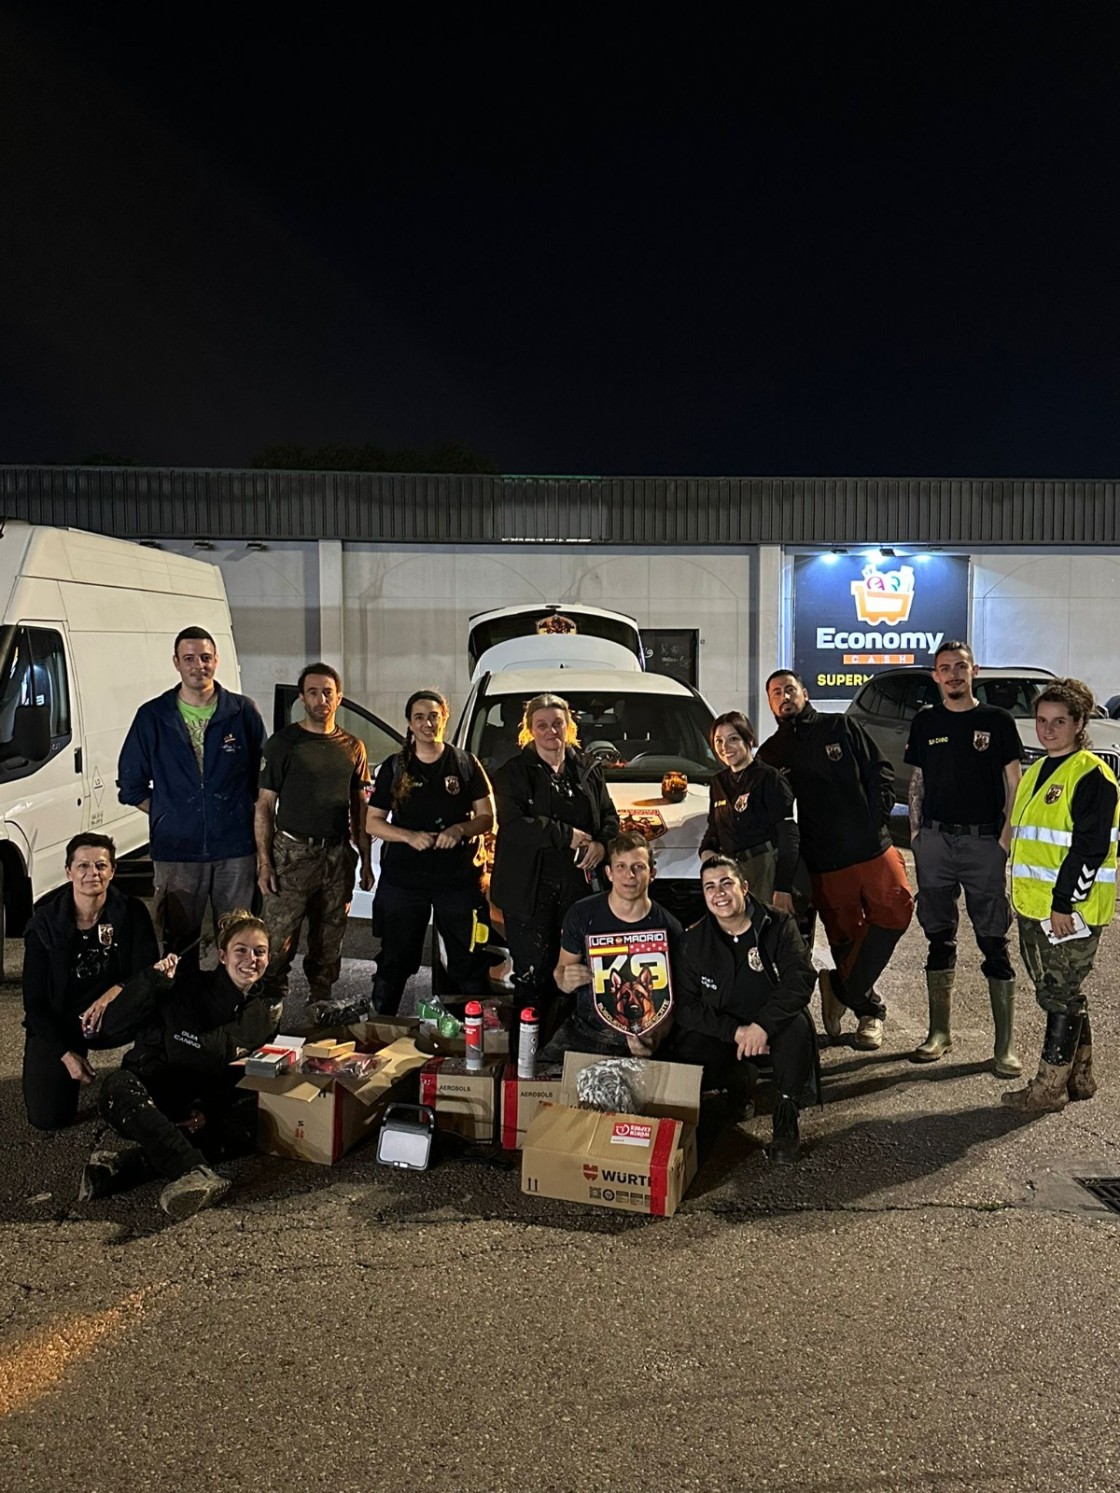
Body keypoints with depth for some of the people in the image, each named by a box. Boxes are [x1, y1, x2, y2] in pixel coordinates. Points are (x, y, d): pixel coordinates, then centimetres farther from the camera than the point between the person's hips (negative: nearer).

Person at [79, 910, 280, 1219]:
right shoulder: (188, 987, -3)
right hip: (149, 1095, -2)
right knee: (118, 1087, -33)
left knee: (249, 1122, -28)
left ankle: (124, 1165, -35)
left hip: (203, 1111, 2)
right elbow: (112, 1028, -11)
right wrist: (152, 981, -22)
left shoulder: (265, 1013, 7)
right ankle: (196, 1173, -53)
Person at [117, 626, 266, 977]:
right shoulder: (153, 717, 5)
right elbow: (131, 785, 12)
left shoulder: (243, 713, 4)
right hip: (176, 850, 0)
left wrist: (239, 817, 0)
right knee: (179, 941, 8)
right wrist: (169, 815, 3)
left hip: (236, 849, 0)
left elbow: (263, 778, 10)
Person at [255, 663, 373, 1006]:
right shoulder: (283, 743, -1)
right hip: (293, 854, -4)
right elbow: (264, 806, -2)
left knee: (328, 945, 12)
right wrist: (264, 863, -9)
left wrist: (366, 861, 10)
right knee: (278, 942, -6)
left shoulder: (352, 747, 10)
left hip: (338, 857, 4)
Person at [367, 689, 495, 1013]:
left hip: (459, 877, 0)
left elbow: (487, 817, 5)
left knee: (470, 962, 3)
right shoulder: (394, 767, 6)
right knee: (394, 962, 9)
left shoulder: (466, 764, 5)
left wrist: (460, 830, -16)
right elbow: (372, 823, 5)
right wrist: (409, 836, -13)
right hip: (402, 877, 1)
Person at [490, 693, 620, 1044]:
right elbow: (512, 825, -12)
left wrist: (601, 844, -5)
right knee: (533, 977, -4)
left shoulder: (588, 770, 14)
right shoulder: (513, 772, 0)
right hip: (529, 890, -4)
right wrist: (567, 836, -15)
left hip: (575, 888, 4)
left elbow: (610, 817, 17)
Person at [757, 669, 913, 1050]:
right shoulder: (770, 753, 10)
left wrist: (877, 816, -6)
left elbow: (881, 772, 8)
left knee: (896, 912, -14)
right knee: (845, 936, 4)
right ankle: (869, 1010, 23)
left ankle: (840, 988, -2)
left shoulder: (842, 728, 9)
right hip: (824, 865, 0)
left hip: (872, 848, 0)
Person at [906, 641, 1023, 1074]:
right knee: (939, 939, 10)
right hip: (935, 840, 3)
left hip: (983, 840, -2)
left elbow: (1014, 783, 3)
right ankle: (939, 1033, 20)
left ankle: (1005, 1045, 3)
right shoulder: (925, 723, 10)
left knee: (994, 942, -2)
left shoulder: (997, 720, 3)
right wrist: (915, 833, 6)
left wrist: (1007, 835, -6)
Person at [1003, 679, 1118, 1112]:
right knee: (1058, 993, 16)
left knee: (1060, 995, -1)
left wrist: (1064, 903, -20)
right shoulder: (1037, 771, 15)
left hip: (1070, 908, -9)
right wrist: (1023, 894, 20)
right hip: (1033, 906, 9)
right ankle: (1080, 1076, 28)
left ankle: (1050, 1086, 7)